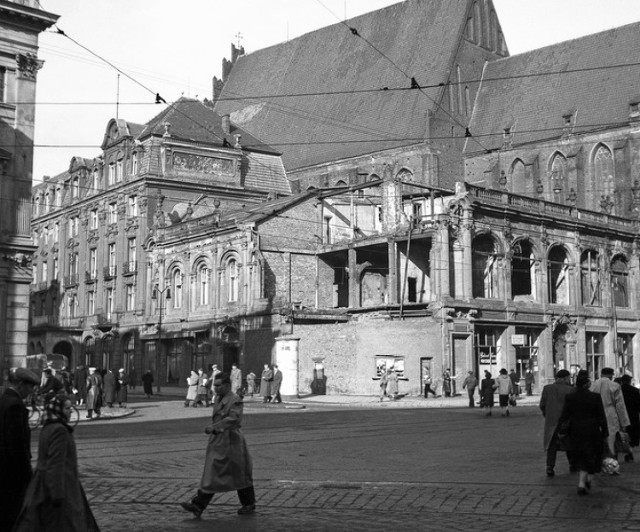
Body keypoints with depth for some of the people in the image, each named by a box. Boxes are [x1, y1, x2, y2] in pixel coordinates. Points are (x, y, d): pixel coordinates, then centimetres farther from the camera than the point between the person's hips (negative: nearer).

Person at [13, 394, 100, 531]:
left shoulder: (48, 428, 10)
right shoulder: (59, 430, -19)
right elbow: (56, 462, -23)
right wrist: (58, 494, -24)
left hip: (45, 481, 10)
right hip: (59, 483, -9)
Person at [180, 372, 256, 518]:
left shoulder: (235, 400, -15)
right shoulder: (217, 399, 11)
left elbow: (233, 419, -28)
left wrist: (214, 427, -33)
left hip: (230, 443, -7)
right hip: (217, 442, 8)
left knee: (240, 475, 4)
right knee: (211, 474, 4)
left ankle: (249, 504, 19)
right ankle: (198, 505, 3)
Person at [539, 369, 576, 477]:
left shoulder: (547, 388, -1)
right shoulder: (570, 390, -11)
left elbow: (542, 405, 1)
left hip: (551, 421, 2)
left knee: (552, 445, 6)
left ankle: (550, 467, -6)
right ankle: (572, 465, 29)